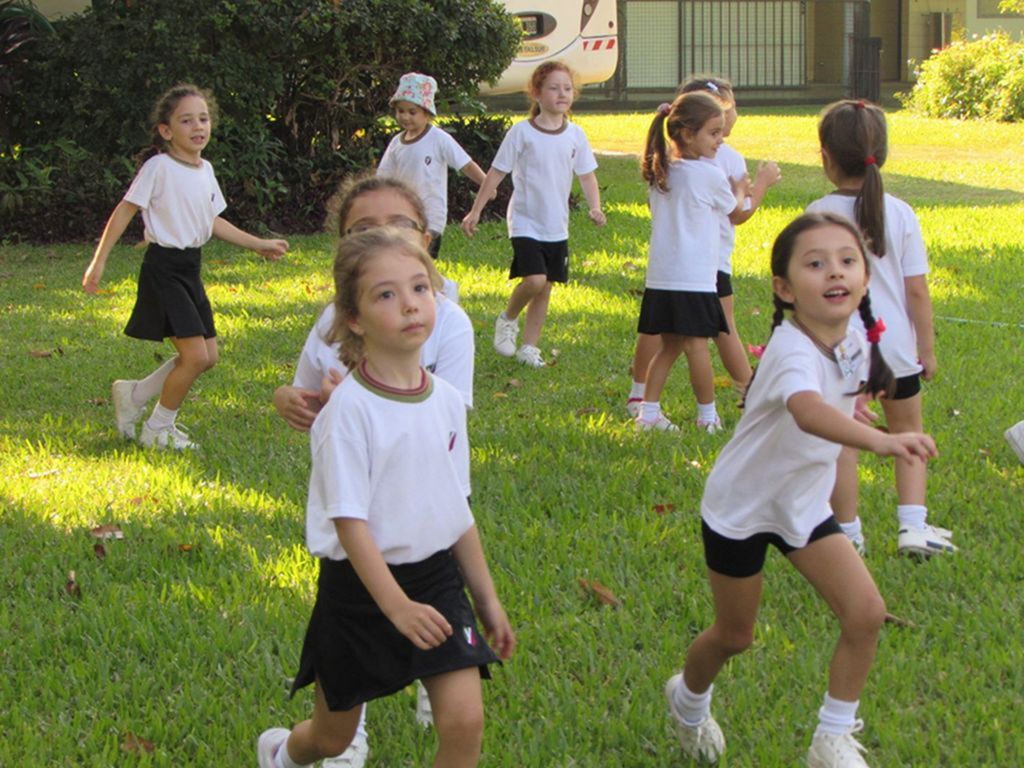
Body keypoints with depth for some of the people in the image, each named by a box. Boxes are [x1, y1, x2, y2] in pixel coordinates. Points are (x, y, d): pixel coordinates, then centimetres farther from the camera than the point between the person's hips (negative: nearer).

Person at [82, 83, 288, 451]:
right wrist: (99, 262, -14)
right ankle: (158, 428, 6)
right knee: (196, 355, -12)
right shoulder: (159, 167, -13)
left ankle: (134, 395, 24)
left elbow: (213, 221, 21)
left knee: (209, 356, 9)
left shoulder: (204, 169, 10)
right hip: (164, 268, -8)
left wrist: (259, 244, 24)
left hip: (190, 268, 8)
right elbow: (124, 212, -11)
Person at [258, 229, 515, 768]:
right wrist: (397, 606, -25)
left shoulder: (446, 401, 0)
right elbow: (349, 521, -19)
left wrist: (487, 600, 13)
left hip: (436, 577, 4)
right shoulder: (349, 410, -18)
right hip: (360, 586, -4)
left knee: (464, 722, -11)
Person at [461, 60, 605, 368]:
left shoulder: (575, 135, 3)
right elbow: (496, 172, -3)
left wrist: (595, 207, -8)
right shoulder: (522, 132, -9)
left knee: (545, 288, 8)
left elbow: (587, 176, 10)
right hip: (526, 223, -5)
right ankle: (507, 320, 8)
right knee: (534, 280, -20)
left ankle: (529, 346, 21)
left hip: (557, 226, 5)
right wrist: (475, 211, -3)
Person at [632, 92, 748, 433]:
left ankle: (648, 411, 10)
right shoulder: (710, 175, -10)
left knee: (668, 346, 13)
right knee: (697, 345, 0)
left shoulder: (661, 172, 8)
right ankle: (708, 416, 8)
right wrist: (740, 189, 30)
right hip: (694, 277, -7)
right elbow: (735, 209, 7)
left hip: (659, 276, 7)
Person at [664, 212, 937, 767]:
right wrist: (882, 441, -73)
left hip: (806, 503, 6)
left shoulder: (855, 343, -11)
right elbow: (809, 411, -60)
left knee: (865, 613, -9)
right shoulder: (793, 352, -36)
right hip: (741, 508, -6)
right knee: (734, 636, 11)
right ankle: (688, 700, 45)